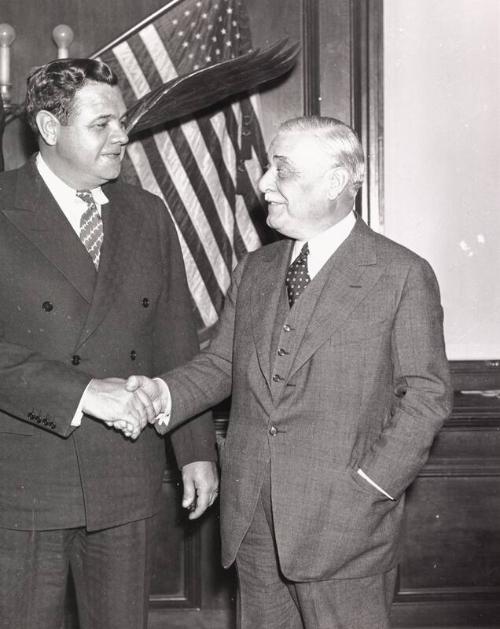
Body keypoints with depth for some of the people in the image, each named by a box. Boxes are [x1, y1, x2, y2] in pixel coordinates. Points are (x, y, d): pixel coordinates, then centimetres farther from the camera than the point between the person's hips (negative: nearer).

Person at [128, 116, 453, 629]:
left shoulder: (402, 275, -5)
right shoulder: (253, 270, 12)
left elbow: (426, 394, -5)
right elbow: (220, 363, 14)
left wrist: (370, 485, -13)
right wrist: (165, 394, -6)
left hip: (345, 524, -5)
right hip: (252, 519, 5)